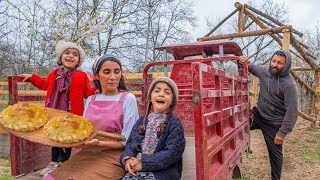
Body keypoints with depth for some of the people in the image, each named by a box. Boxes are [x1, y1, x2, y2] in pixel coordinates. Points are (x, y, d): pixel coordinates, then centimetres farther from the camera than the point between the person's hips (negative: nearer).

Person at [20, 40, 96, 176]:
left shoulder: (82, 76, -4)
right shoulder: (54, 74, 9)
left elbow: (87, 93, -5)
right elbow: (44, 84, 26)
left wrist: (97, 88, -22)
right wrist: (32, 77, 26)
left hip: (71, 115, -4)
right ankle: (55, 162, 37)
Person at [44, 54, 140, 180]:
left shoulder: (128, 99, -6)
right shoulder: (91, 100, 11)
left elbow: (127, 141, -8)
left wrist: (99, 143, -21)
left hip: (113, 156, -4)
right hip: (87, 154, 5)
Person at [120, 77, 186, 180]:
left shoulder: (175, 124, 1)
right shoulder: (142, 121, 15)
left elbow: (172, 153, -9)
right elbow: (130, 143, 11)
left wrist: (143, 163, -14)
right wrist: (127, 159, -12)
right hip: (136, 171, 4)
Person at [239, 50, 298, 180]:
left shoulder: (289, 84, -24)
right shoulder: (265, 71, -4)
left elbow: (292, 111, -25)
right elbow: (252, 68, 19)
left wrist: (282, 132, -24)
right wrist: (245, 63, -4)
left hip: (274, 123, -6)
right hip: (258, 114, 6)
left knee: (275, 152, 11)